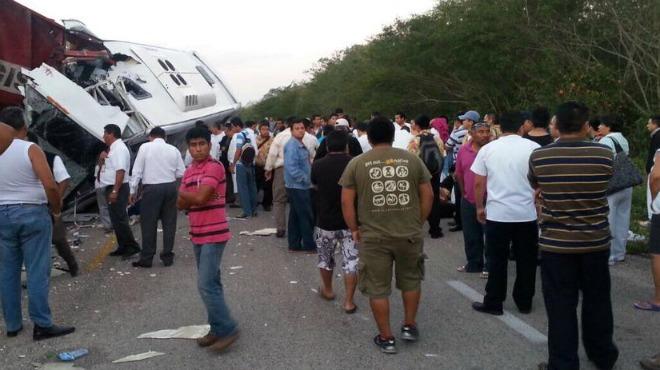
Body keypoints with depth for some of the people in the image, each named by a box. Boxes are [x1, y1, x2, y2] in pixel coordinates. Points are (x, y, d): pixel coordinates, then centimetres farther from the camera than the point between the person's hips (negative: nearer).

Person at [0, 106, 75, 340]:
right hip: (32, 213, -5)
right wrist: (57, 210, -4)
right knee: (37, 271, -1)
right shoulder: (31, 149, -10)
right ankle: (42, 325, 0)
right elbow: (50, 185, -18)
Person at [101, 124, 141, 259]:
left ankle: (132, 246, -5)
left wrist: (114, 191, -28)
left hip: (117, 189, -11)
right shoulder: (114, 148, 16)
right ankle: (123, 247, 19)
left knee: (119, 219, -10)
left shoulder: (119, 148, -16)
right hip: (112, 188, 11)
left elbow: (120, 171, -25)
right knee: (116, 220, 13)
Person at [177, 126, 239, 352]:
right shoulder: (189, 172, 13)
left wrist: (184, 193, -2)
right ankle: (217, 328, 22)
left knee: (206, 285, -11)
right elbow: (180, 204, 7)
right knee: (210, 284, 13)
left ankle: (228, 329, -1)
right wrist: (195, 196, -12)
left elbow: (200, 198, -22)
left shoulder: (214, 167, -13)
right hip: (197, 235, 9)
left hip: (214, 235, -9)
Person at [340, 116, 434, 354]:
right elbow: (428, 195, 4)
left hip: (373, 236, -1)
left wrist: (354, 229, 8)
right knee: (411, 280, 22)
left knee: (378, 288, 11)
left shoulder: (356, 163, -1)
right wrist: (418, 223, 14)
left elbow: (347, 202, -2)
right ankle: (409, 326, 32)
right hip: (410, 234, 2)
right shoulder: (412, 159, 3)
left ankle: (386, 338, 18)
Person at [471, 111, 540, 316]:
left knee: (497, 261, 7)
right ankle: (524, 302, 20)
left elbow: (479, 183, 2)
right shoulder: (533, 147, -3)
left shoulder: (487, 149, 1)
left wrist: (480, 207, 13)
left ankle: (493, 303, 13)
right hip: (527, 213, 0)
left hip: (497, 214, 0)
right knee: (526, 261, 11)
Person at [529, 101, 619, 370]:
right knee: (597, 302, 19)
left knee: (561, 307, 7)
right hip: (596, 241, 2)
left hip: (555, 243, -2)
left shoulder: (538, 156, -10)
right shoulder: (604, 154, -9)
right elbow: (602, 187, 8)